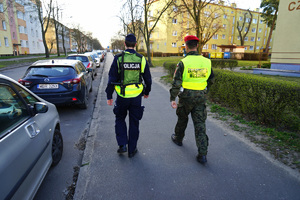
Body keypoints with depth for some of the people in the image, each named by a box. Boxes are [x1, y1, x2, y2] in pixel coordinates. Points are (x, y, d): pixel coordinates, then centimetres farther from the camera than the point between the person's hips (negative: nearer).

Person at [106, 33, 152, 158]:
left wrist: (109, 96, 2)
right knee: (134, 122, 12)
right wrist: (147, 92, 22)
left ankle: (122, 145, 13)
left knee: (120, 119, 21)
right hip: (136, 96, 1)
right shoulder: (141, 59, -2)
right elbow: (148, 79, 6)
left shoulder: (118, 58, -8)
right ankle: (132, 150, 22)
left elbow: (112, 79, -7)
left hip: (122, 96, -1)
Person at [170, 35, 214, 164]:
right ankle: (202, 154, 2)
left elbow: (176, 83, -14)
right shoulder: (206, 62, 1)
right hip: (201, 97, 3)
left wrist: (172, 98, -8)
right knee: (200, 123, 4)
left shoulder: (183, 63, -12)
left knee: (182, 119, 20)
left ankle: (178, 138, 44)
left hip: (186, 97, -2)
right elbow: (210, 80, 13)